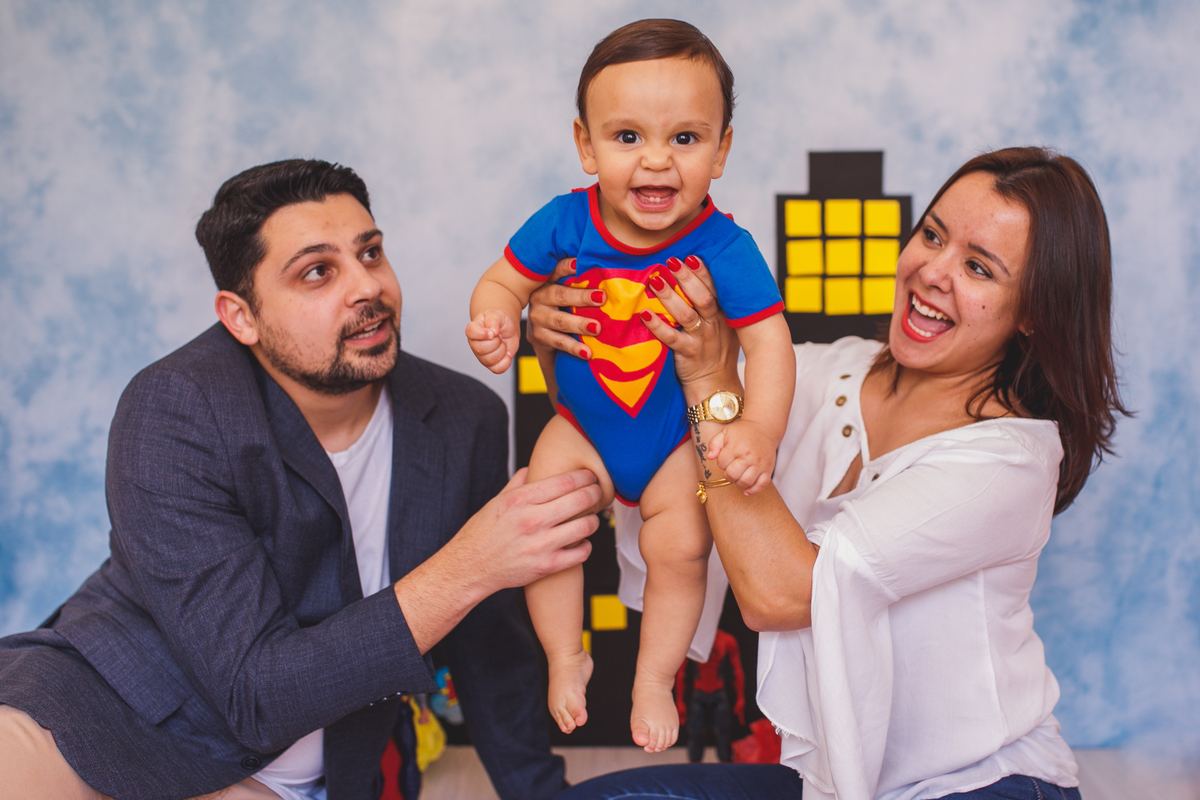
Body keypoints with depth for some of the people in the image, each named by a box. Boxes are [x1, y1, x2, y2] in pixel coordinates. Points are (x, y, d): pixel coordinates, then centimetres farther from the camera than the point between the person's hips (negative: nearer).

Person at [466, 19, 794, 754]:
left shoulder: (724, 248, -26)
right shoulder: (566, 224, -19)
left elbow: (768, 339, -27)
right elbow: (506, 280, -6)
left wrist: (761, 429, -42)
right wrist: (496, 321, -30)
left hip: (682, 437, -2)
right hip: (584, 426, 2)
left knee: (681, 547, -10)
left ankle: (655, 678, 18)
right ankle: (567, 657, 22)